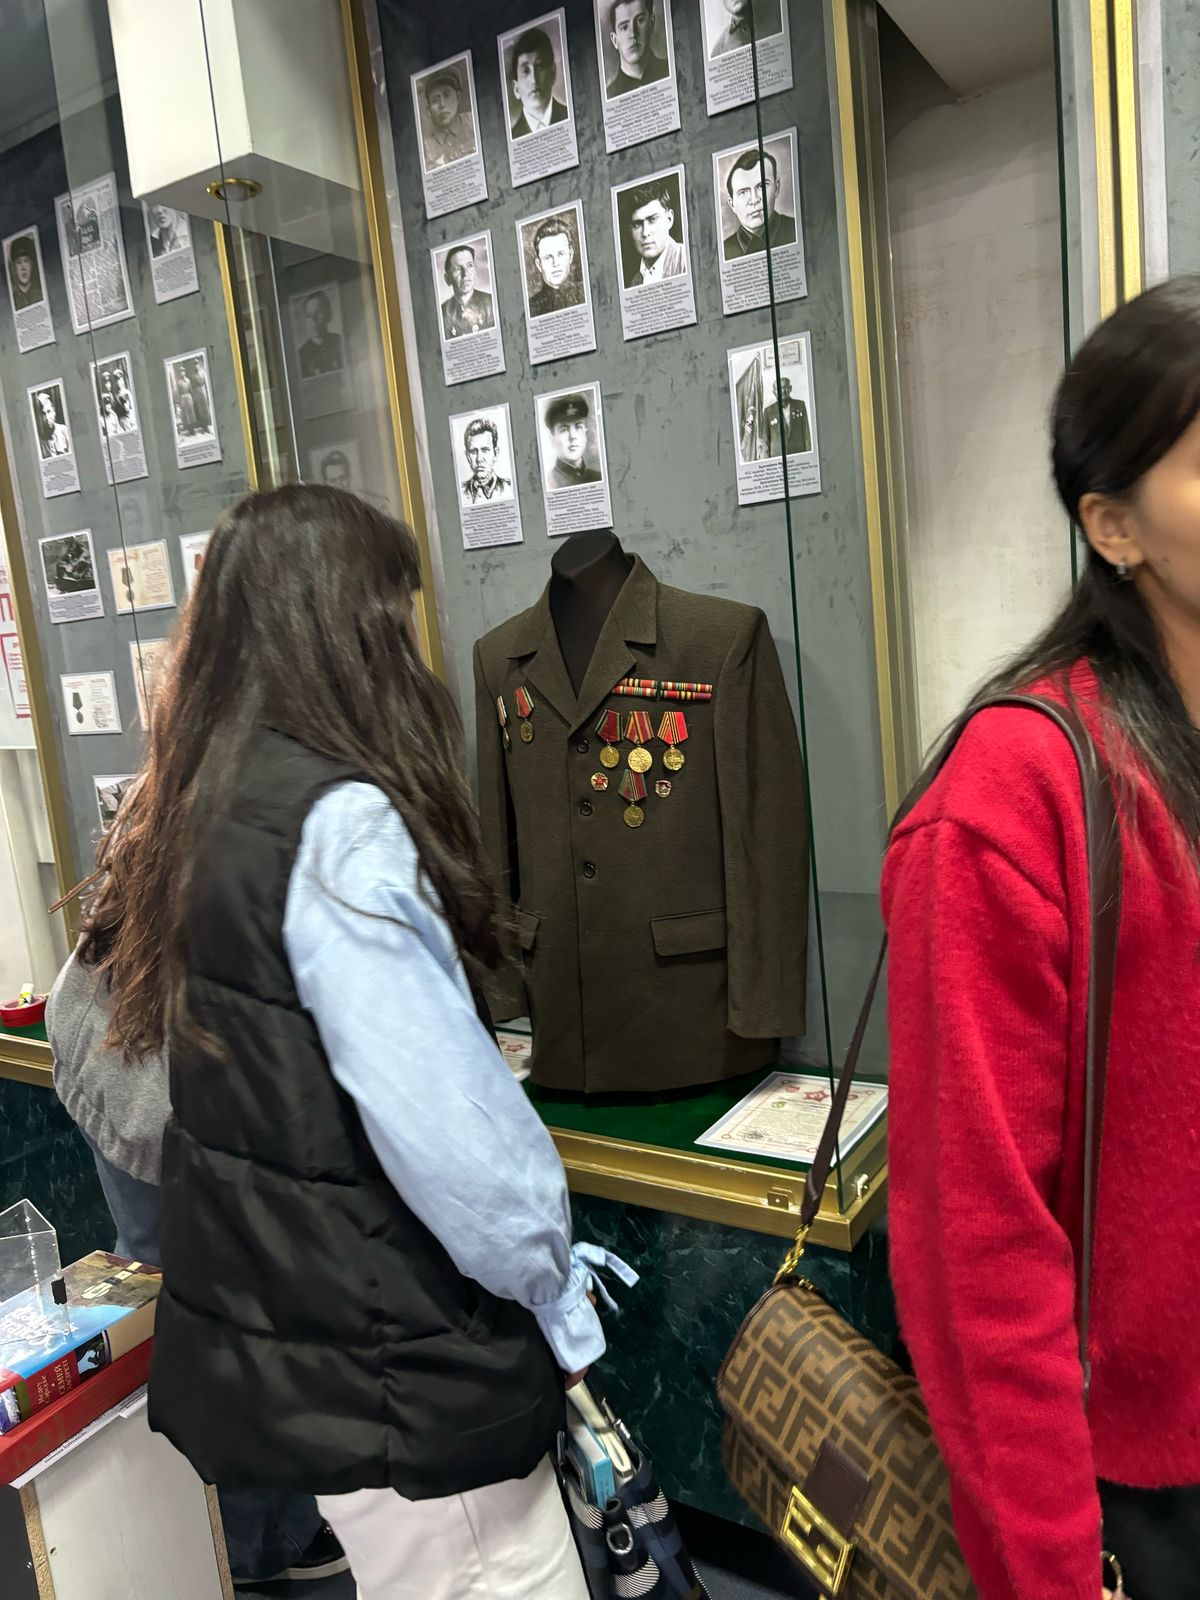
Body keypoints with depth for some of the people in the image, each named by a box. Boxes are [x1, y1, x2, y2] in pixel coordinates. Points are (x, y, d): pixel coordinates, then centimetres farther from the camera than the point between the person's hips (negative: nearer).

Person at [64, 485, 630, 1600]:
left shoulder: (181, 816, 3)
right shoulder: (340, 826, -24)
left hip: (249, 1326, 9)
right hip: (378, 1354, -8)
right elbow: (443, 1116, -27)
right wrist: (553, 1278, -10)